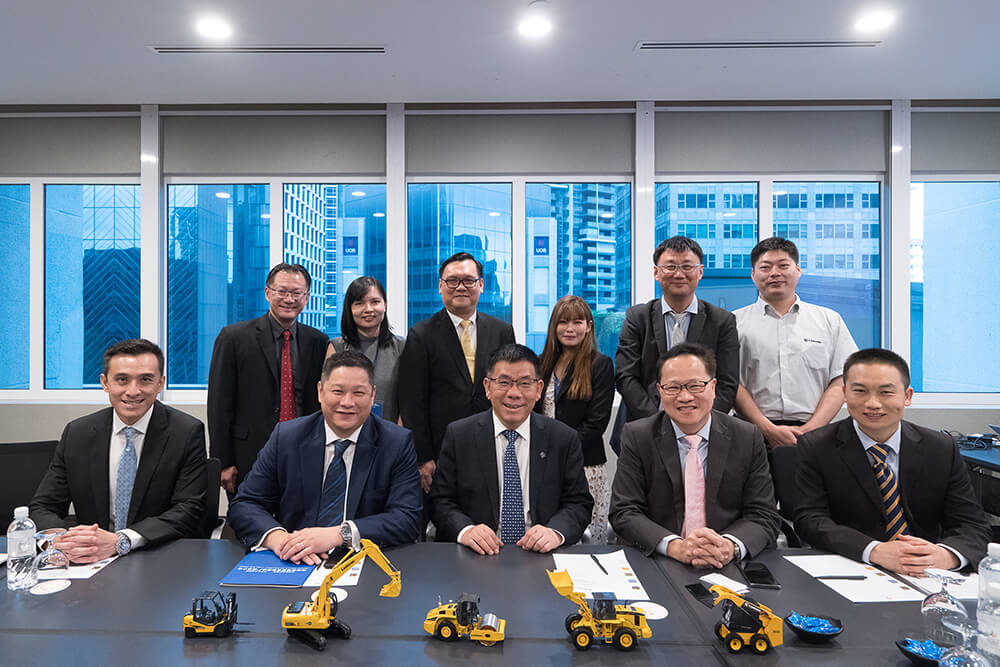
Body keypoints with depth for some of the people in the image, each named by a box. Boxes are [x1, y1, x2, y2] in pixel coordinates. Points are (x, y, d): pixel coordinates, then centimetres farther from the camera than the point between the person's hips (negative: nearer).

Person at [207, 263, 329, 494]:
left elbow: (321, 402, 9)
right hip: (249, 458, -2)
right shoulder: (233, 337, -3)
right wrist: (223, 464, -7)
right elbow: (219, 405, -4)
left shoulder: (317, 341, 5)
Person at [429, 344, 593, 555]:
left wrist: (556, 532, -17)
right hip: (478, 555, -1)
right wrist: (465, 530, -19)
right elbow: (441, 500, 1)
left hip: (540, 557, 1)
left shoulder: (564, 439, 3)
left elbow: (579, 503, 4)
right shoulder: (458, 435, 2)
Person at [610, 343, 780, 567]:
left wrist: (730, 547, -21)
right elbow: (624, 513, -6)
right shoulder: (637, 437, 0)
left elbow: (764, 515, 1)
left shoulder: (748, 438, 3)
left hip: (727, 566, 2)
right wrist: (675, 546, -23)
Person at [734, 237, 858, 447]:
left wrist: (809, 430, -5)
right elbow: (731, 383, 1)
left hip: (814, 433, 1)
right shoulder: (736, 322, 8)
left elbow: (840, 382, 7)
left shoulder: (830, 320, 14)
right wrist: (769, 429, -9)